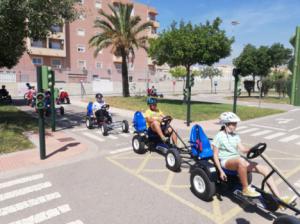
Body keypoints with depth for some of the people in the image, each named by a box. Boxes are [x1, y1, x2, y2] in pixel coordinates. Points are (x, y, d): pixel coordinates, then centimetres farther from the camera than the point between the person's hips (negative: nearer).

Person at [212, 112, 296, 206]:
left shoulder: (235, 136, 14)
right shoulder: (219, 137, -6)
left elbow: (242, 149, 5)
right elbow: (215, 155, -7)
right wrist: (220, 171, -14)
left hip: (238, 160, 7)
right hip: (226, 161, -7)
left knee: (264, 169, -7)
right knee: (241, 160, -41)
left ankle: (280, 199, -4)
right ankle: (246, 189, -22)